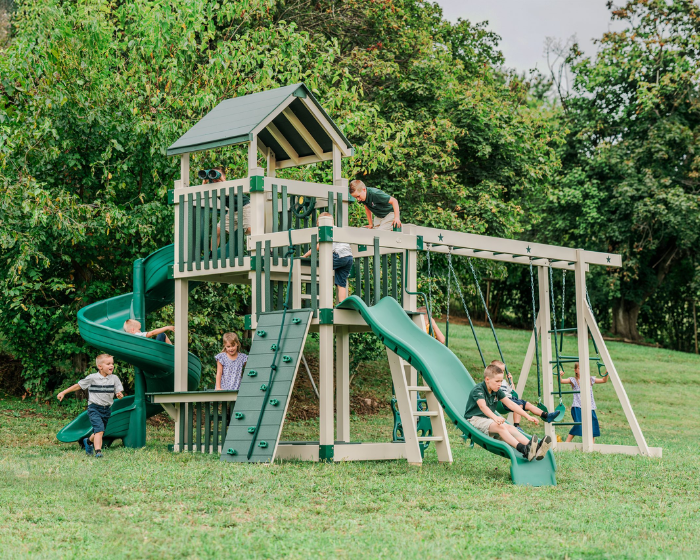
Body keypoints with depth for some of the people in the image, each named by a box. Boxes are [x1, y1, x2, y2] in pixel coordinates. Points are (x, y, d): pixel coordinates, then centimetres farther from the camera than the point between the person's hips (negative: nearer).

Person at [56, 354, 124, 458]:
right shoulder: (92, 378, -6)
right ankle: (98, 451, -22)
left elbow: (120, 392, 6)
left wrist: (120, 395, -20)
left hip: (107, 409, 4)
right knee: (99, 429, -22)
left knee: (99, 432, 15)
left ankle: (89, 441, 44)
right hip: (94, 408, -4)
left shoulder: (114, 378, 3)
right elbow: (78, 385, 3)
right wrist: (63, 393, 5)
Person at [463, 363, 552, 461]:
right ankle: (523, 450, -53)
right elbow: (483, 406, -33)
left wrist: (527, 416, -3)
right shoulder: (478, 390, -15)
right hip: (475, 419, -8)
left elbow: (510, 404, 8)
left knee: (511, 428, -18)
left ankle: (535, 449, -39)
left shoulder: (497, 391, 10)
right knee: (500, 426, -33)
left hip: (489, 419, 8)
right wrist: (495, 417, -52)